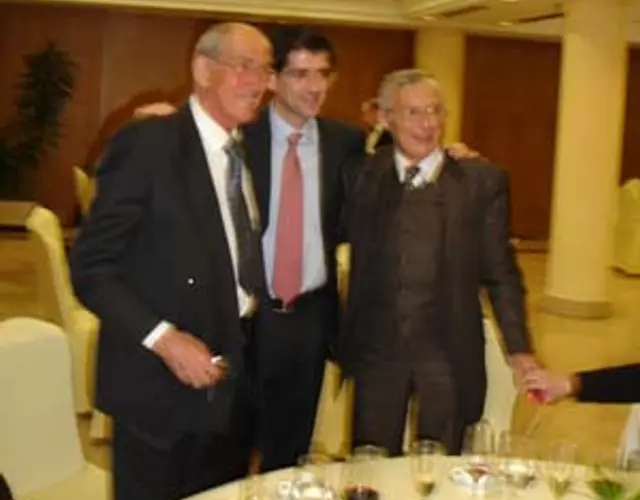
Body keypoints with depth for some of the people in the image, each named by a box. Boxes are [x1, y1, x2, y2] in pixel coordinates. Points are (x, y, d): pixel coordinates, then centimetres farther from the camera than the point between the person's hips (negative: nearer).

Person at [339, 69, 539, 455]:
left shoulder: (483, 181, -1)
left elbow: (501, 272, 1)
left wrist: (519, 348, -3)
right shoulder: (363, 174, 3)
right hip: (377, 349, 1)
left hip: (449, 352, -1)